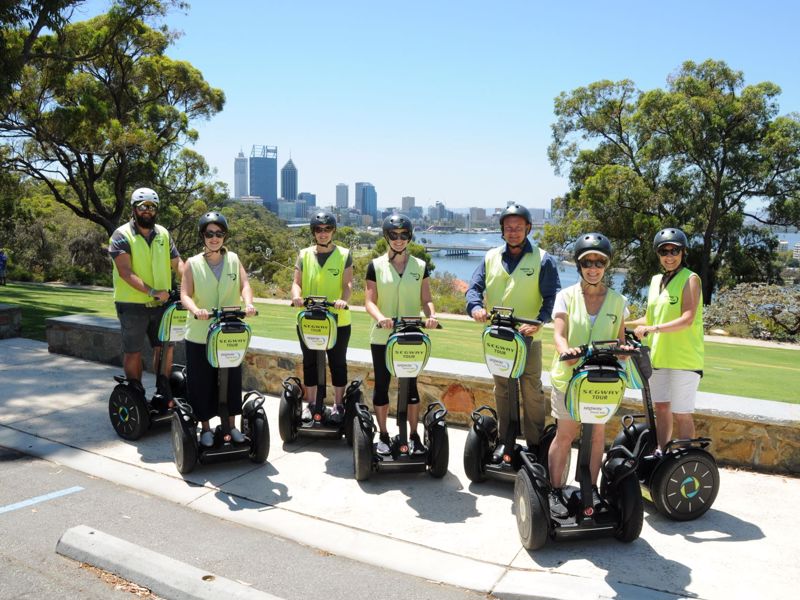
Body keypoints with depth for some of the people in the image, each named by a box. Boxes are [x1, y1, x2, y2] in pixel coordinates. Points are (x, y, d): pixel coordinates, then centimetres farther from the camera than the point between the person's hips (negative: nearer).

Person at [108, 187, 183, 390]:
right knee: (133, 352, 7)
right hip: (133, 306, -4)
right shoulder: (122, 235, -6)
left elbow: (177, 263, 5)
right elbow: (125, 272, -17)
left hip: (160, 305, 4)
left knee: (166, 348, 7)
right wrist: (151, 291, -29)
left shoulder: (163, 234, 10)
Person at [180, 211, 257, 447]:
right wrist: (196, 310, -32)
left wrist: (248, 304, -31)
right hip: (200, 334, -1)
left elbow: (244, 285, -10)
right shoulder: (193, 263, -2)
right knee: (202, 382, 5)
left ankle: (231, 425, 25)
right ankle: (205, 427, 20)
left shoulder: (233, 259, 4)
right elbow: (185, 295, -10)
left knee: (231, 380, 10)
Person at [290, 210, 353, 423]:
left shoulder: (344, 255, 2)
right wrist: (296, 295, -21)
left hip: (338, 321, -2)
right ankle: (310, 403, 24)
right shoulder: (304, 255, 8)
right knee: (309, 363, 11)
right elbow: (297, 282, 2)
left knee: (338, 363, 8)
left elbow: (348, 283, -8)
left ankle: (338, 404, 21)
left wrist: (343, 300, -28)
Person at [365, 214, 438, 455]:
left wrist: (431, 315, -20)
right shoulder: (376, 266, 0)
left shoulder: (420, 266, 5)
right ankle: (383, 435, 21)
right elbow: (369, 301, -5)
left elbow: (426, 299, 1)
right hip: (382, 337, -1)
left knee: (411, 385, 7)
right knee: (382, 385, 7)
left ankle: (414, 436, 19)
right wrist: (380, 317, -26)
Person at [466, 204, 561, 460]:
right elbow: (474, 287, 4)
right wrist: (476, 307, -18)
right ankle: (504, 439, 24)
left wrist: (539, 321, -24)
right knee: (502, 389, 13)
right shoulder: (492, 257, 7)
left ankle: (535, 443, 12)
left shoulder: (543, 259, -2)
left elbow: (552, 297, -7)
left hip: (528, 337, -3)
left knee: (532, 391, 0)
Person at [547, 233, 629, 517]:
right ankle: (555, 491, 16)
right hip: (568, 375, -2)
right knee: (565, 434, 3)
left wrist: (622, 350, -20)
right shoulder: (566, 296, -2)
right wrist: (565, 350, -35)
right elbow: (559, 334, -12)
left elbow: (620, 339, 5)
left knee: (598, 433, 10)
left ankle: (591, 489, 25)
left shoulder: (617, 301, 4)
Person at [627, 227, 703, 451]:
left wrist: (656, 328, -29)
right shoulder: (656, 281, 12)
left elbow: (687, 319, -20)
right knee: (662, 408, 14)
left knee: (681, 414, 0)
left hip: (684, 359, -6)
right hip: (658, 356, 7)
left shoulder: (690, 279, -9)